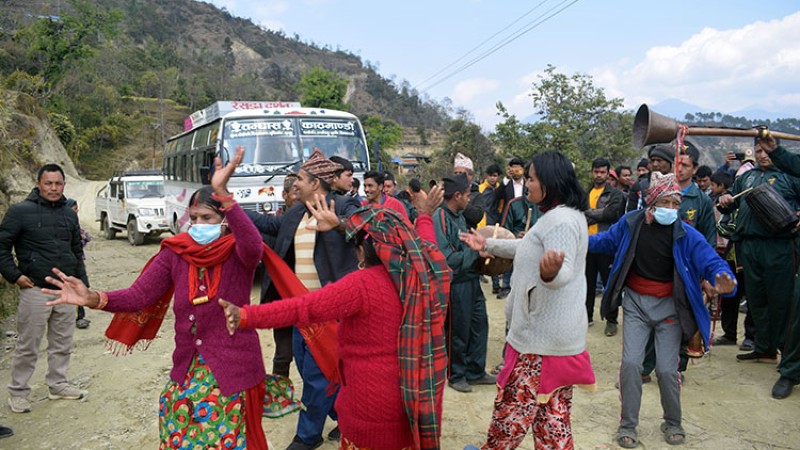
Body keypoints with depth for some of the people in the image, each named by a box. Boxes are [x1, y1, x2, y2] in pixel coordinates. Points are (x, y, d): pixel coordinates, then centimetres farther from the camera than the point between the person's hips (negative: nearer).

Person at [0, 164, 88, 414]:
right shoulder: (21, 211, -6)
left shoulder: (70, 214, 11)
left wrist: (82, 283, 15)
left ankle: (58, 385, 27)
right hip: (35, 290, -5)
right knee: (27, 346, 3)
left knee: (62, 344, 13)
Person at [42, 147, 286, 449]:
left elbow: (254, 247, -37)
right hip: (187, 371, 4)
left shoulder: (238, 253, -13)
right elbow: (140, 295, -8)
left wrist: (222, 194, -46)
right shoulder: (175, 252, -1)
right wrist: (94, 299, -27)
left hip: (233, 369, -4)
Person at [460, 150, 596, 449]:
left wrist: (551, 271, -55)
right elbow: (530, 247, 26)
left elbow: (564, 275, -32)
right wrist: (488, 245, 27)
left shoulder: (560, 220, -21)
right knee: (553, 413, 17)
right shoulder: (568, 215, 14)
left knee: (513, 406, 5)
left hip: (541, 336, -11)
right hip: (560, 334, 11)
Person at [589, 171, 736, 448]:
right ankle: (628, 425, 12)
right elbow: (606, 241, 12)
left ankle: (673, 423, 26)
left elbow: (712, 262, -17)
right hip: (636, 302, 1)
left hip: (669, 306, -1)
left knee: (667, 369, -3)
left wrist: (723, 282, -39)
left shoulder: (686, 234, -13)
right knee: (631, 363, -7)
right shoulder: (630, 223, -6)